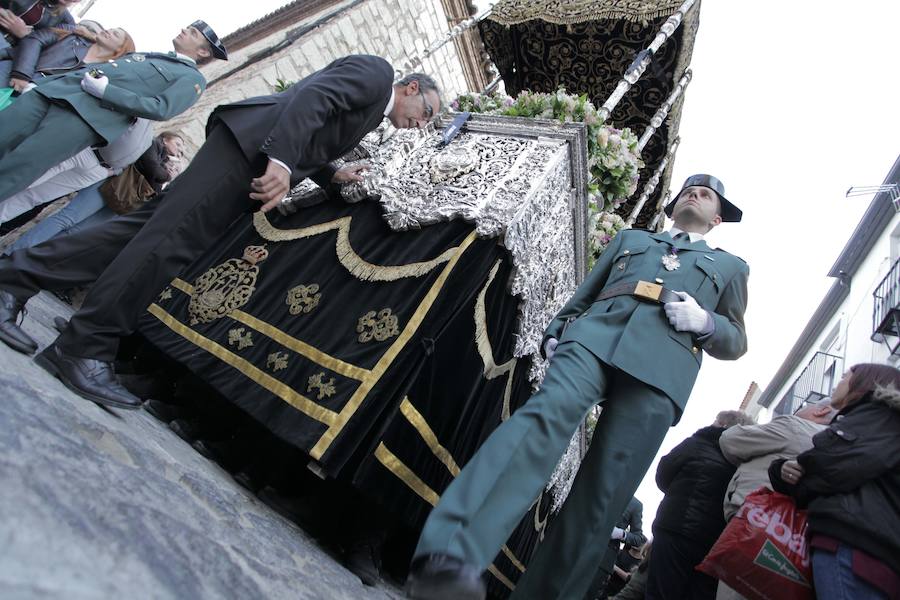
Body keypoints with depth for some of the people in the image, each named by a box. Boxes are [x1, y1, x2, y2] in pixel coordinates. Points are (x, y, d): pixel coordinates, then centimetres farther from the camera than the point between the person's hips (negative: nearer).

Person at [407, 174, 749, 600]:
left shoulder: (731, 266, 33)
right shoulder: (629, 238, 35)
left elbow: (736, 340, 25)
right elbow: (583, 295, 28)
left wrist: (705, 321, 2)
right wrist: (555, 332, 10)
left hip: (660, 369, 1)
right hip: (595, 334, 0)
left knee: (601, 498, -12)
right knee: (550, 412, -31)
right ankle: (449, 555, -44)